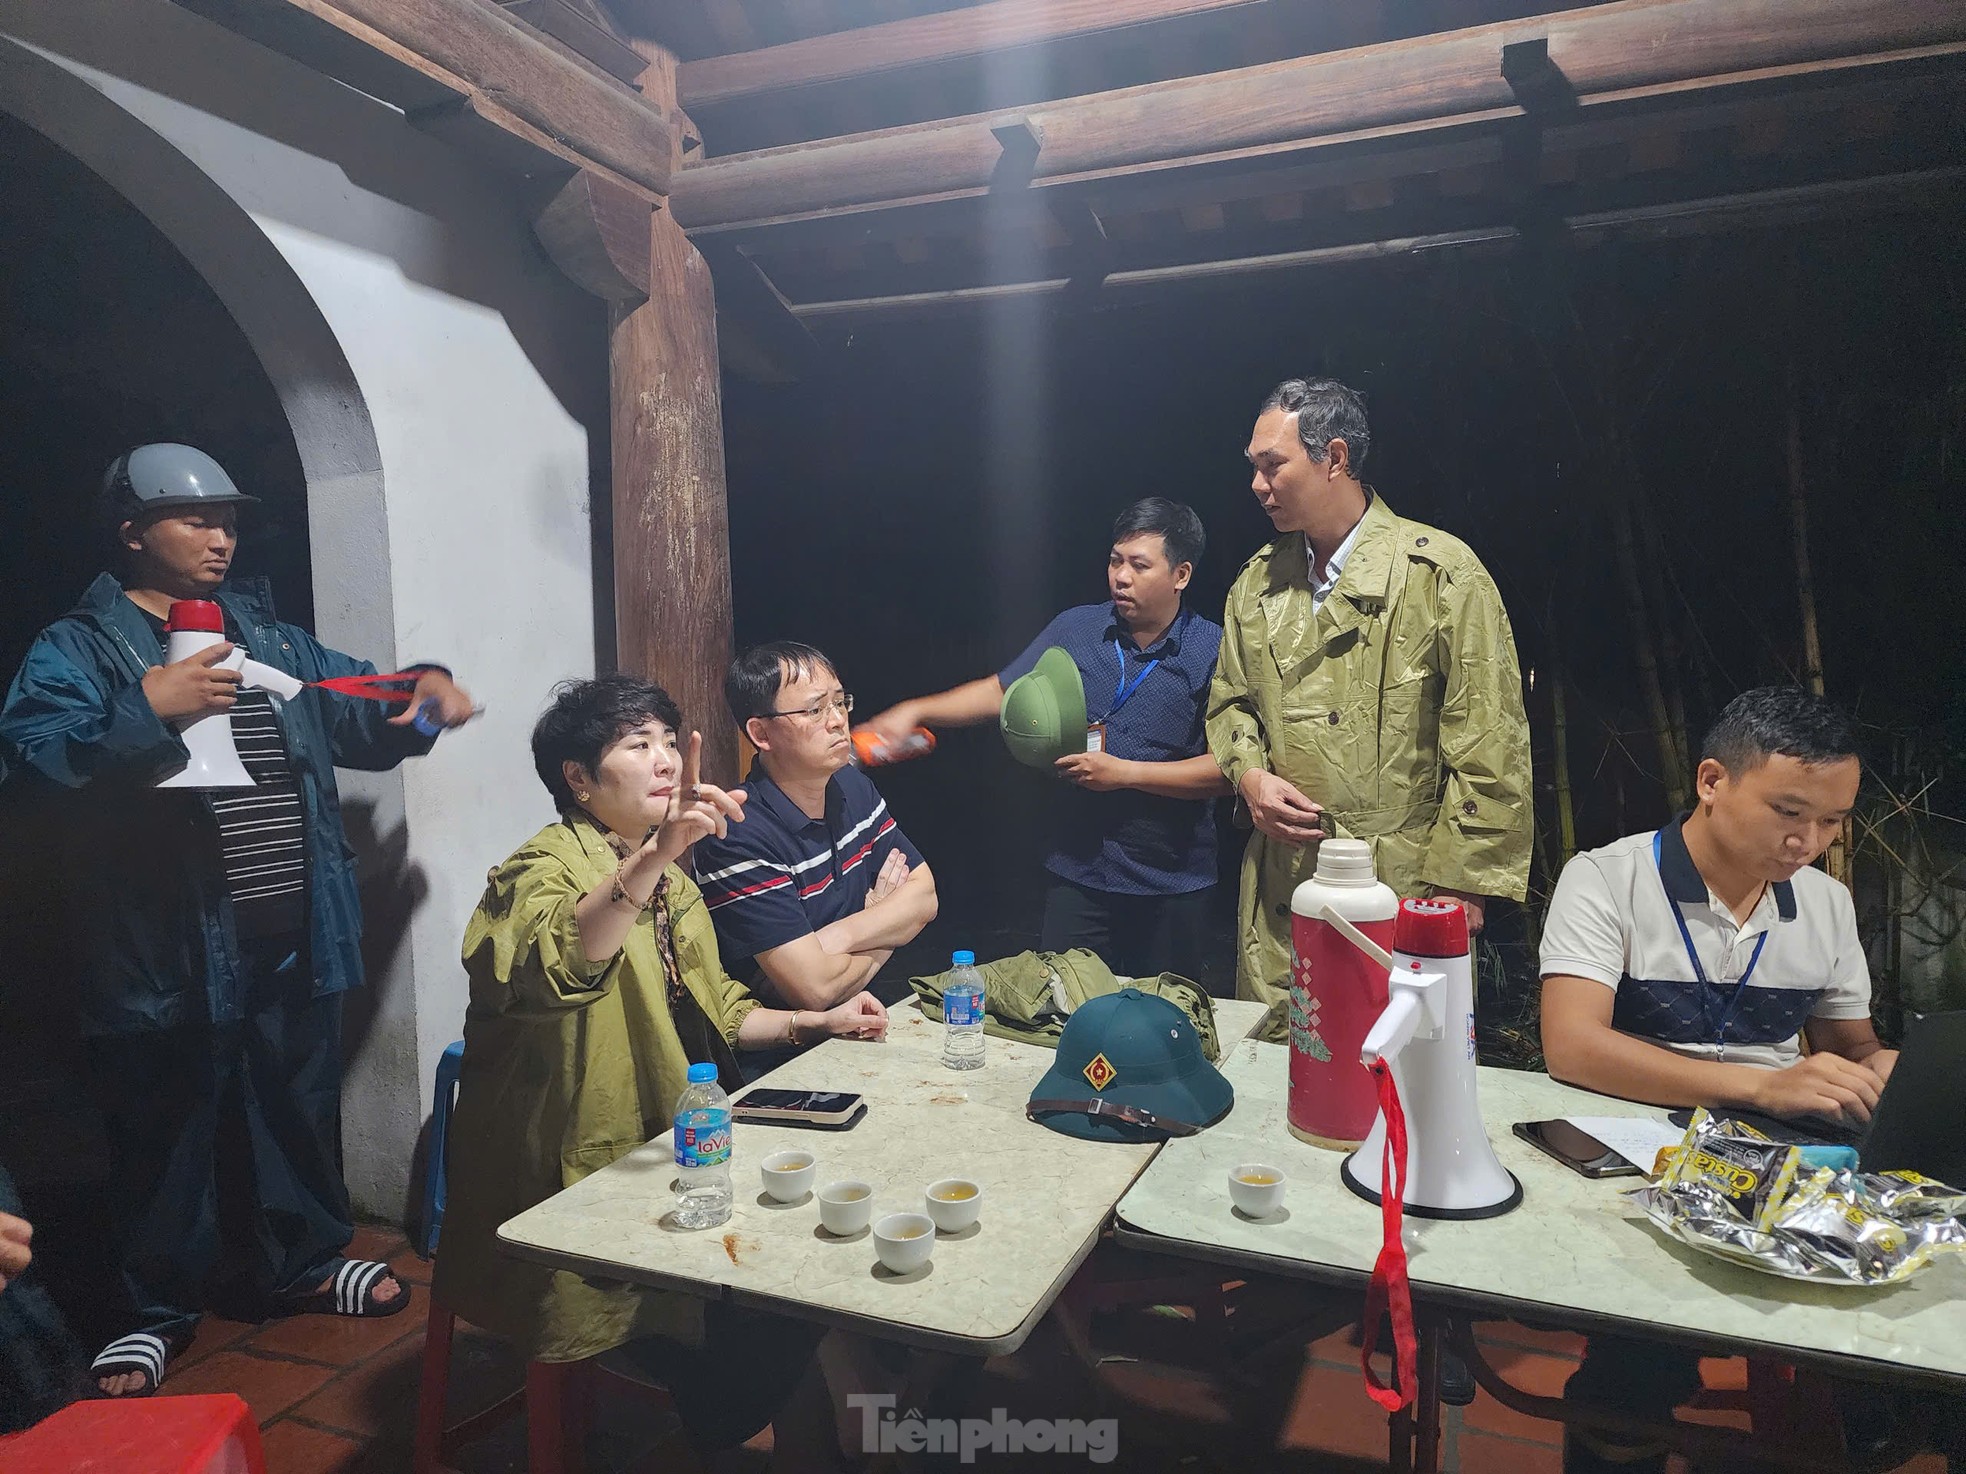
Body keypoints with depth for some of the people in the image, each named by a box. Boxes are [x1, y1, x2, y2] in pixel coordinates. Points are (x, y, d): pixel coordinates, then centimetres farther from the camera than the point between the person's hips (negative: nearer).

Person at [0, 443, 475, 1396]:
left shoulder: (271, 639, 14)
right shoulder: (79, 647, -3)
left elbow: (358, 717, 17)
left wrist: (422, 685, -1)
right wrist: (147, 708, -27)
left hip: (295, 937, 5)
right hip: (171, 948, -5)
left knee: (297, 1109, 17)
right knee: (167, 1132, 10)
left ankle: (303, 1261, 37)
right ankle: (160, 1305, 30)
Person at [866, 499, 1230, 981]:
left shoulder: (1213, 651, -9)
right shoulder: (1076, 629, 3)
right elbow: (1002, 691, 7)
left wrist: (1124, 772, -18)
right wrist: (915, 711, -4)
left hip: (1173, 888, -2)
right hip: (1077, 873, 3)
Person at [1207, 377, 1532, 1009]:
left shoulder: (1442, 572, -6)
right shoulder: (1257, 581, 11)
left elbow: (1489, 748, -8)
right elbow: (1230, 700, 21)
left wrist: (1461, 883, -11)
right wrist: (1249, 774, 0)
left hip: (1403, 894, -4)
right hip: (1278, 896, 5)